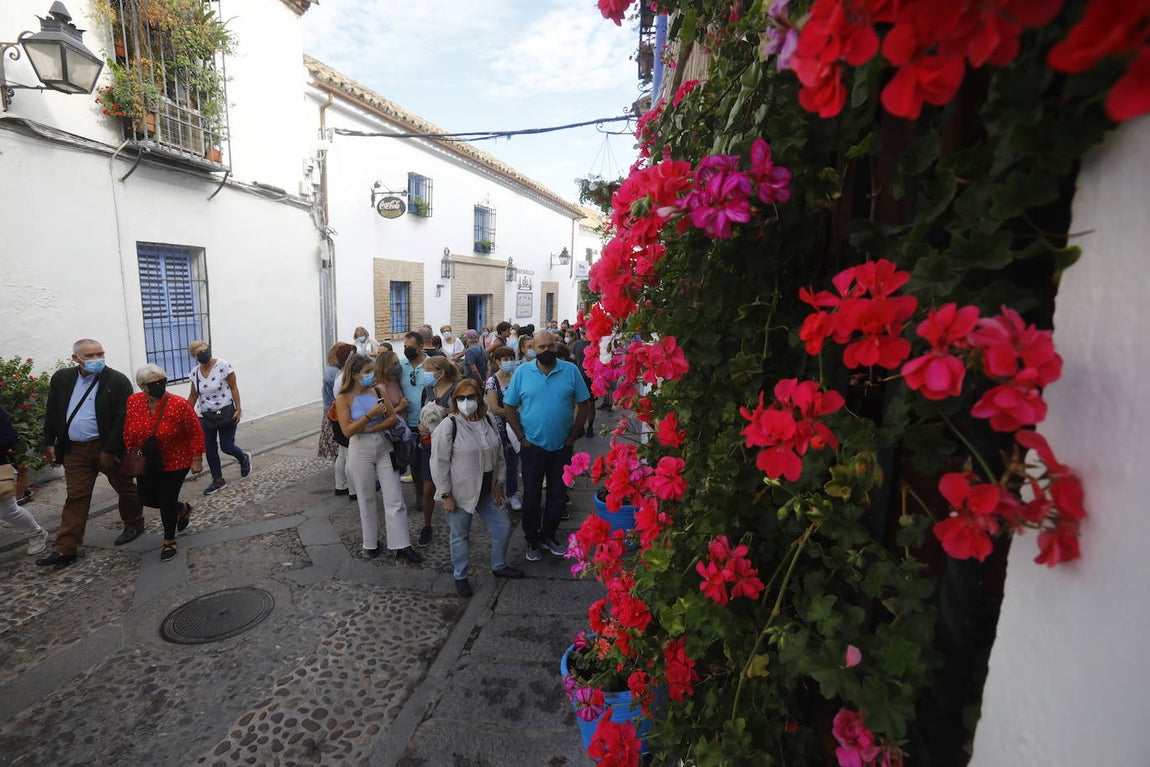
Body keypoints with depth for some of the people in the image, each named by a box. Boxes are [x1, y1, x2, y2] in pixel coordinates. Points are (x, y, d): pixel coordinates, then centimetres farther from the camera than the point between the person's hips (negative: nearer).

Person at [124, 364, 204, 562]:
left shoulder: (180, 405, -24)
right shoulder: (133, 402, -10)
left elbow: (196, 433, -15)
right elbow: (128, 432, 5)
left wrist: (197, 460, -12)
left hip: (175, 462, -5)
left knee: (167, 501, -1)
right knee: (147, 499, 14)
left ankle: (169, 541, 20)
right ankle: (182, 509, 43)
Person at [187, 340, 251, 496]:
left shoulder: (222, 365, -14)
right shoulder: (194, 372, 1)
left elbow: (234, 388, -10)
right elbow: (193, 396, 11)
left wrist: (238, 409, -13)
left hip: (226, 413, -5)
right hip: (206, 417, 5)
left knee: (227, 447, -2)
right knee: (210, 449, 6)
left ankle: (244, 458, 32)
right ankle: (218, 480, 21)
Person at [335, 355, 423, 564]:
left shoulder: (378, 391, 1)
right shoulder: (344, 399, -8)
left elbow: (393, 418, -1)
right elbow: (348, 430, -15)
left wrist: (371, 429, -13)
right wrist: (370, 415, -23)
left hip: (384, 448, 3)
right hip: (361, 452, -3)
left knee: (394, 499, 1)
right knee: (367, 499, 11)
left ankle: (401, 547, 6)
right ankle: (371, 543, 30)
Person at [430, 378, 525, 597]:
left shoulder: (489, 422, 1)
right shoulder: (448, 425, -16)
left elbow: (499, 455, 10)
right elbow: (439, 463, -15)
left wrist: (499, 483, 7)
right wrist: (446, 495, -14)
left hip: (487, 491, 6)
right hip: (460, 494, -5)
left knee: (503, 527, 14)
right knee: (460, 535, 11)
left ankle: (499, 566, 38)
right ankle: (460, 577, 32)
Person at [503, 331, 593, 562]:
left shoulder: (571, 371, -4)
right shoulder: (522, 372, -5)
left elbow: (583, 404, 1)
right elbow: (509, 407, -1)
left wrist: (573, 436, -3)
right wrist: (522, 438, -6)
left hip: (562, 447, 1)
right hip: (532, 446, -1)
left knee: (558, 496, 13)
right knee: (531, 497, 10)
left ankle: (548, 536, 33)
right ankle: (532, 541, 28)